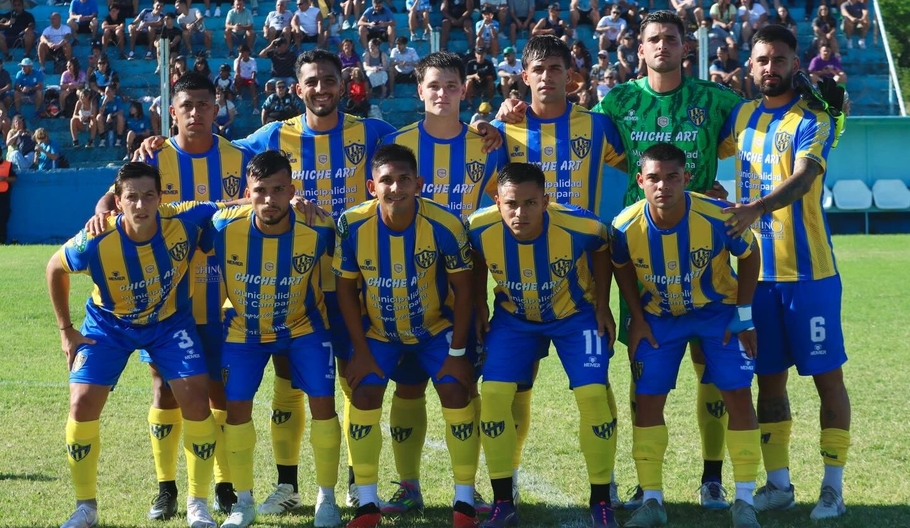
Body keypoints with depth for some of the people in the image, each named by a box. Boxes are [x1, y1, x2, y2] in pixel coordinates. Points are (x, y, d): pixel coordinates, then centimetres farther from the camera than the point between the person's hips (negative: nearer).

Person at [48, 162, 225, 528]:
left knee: (196, 400, -13)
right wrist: (65, 329, -3)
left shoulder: (183, 221, -28)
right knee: (82, 405, -11)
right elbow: (55, 269, -7)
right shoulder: (96, 241, -28)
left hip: (170, 321, 1)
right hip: (109, 324, 0)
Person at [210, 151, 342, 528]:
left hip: (303, 326, 0)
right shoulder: (225, 227, -26)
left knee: (322, 402, -8)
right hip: (243, 329, 1)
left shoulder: (317, 230, -26)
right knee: (236, 407, -3)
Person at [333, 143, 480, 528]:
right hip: (377, 331, 1)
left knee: (457, 397, -11)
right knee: (363, 399, -8)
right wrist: (361, 351, -9)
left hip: (436, 328, -1)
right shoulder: (353, 225, -23)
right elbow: (346, 290, -9)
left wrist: (457, 352, -13)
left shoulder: (445, 226, -27)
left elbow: (463, 290, -14)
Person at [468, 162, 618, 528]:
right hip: (513, 316, 2)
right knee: (494, 393, -12)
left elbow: (602, 251, -7)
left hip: (574, 314, -2)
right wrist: (479, 307, -1)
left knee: (592, 394, -15)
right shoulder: (480, 229, -27)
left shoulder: (579, 227, -32)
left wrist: (602, 307, -6)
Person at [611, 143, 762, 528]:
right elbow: (623, 269, 0)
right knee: (647, 399, -3)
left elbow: (749, 255, -10)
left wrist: (743, 316, -8)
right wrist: (637, 320, -3)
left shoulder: (717, 218, -30)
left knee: (738, 395, -8)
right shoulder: (626, 226, -24)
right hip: (659, 316, 2)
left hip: (718, 311, -2)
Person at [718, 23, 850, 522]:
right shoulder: (740, 116, 10)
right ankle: (778, 483, 20)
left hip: (808, 269, -5)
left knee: (827, 375, 0)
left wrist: (756, 208, -39)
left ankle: (833, 486, 9)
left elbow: (802, 178, -24)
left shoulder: (813, 120, -7)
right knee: (768, 378, 10)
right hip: (757, 271, 5)